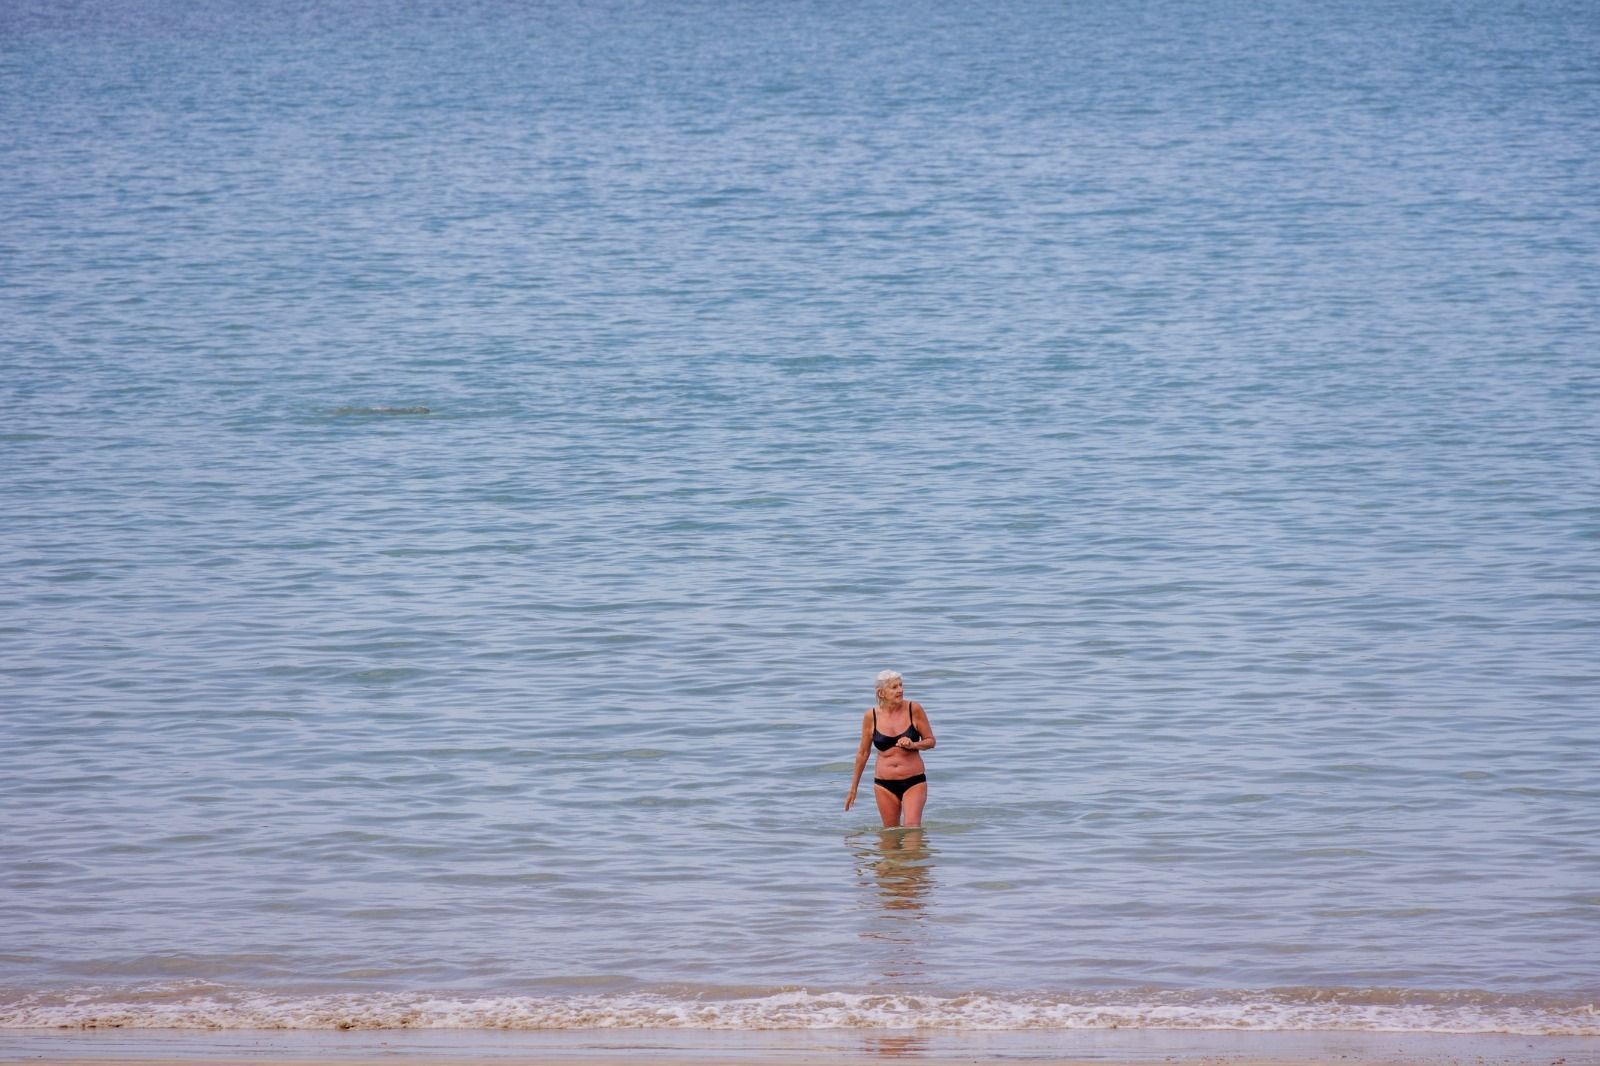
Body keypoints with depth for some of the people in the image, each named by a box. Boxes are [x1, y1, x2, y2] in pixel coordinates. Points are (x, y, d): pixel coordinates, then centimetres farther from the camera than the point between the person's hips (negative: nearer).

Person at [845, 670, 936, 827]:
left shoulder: (914, 709, -4)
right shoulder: (871, 717, -1)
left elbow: (930, 741, 6)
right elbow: (863, 753, 11)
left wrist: (913, 745, -17)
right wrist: (853, 788, 16)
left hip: (914, 781, -1)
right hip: (884, 784, 1)